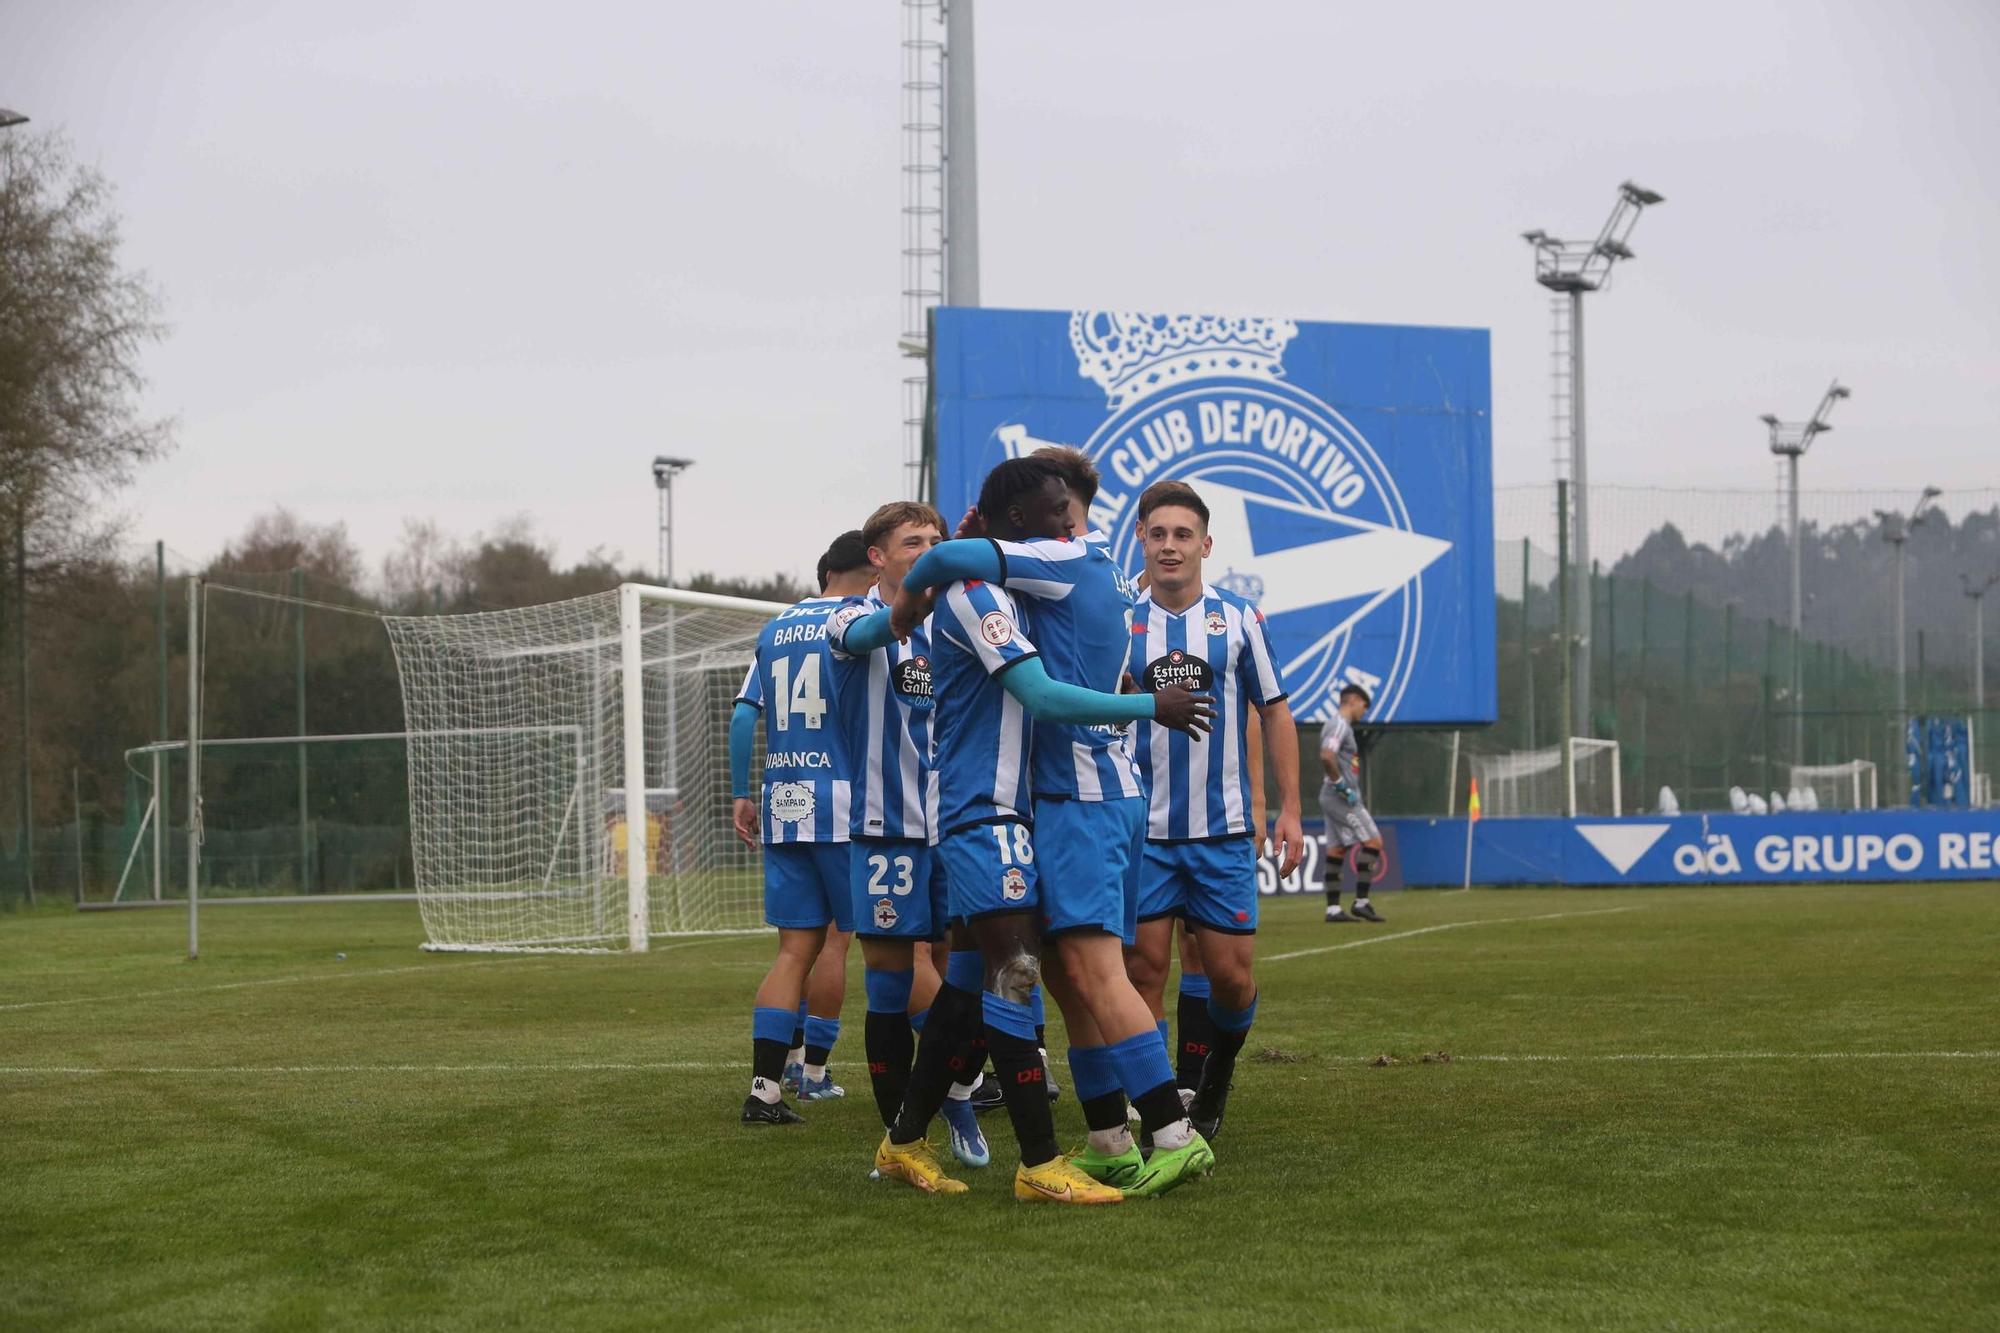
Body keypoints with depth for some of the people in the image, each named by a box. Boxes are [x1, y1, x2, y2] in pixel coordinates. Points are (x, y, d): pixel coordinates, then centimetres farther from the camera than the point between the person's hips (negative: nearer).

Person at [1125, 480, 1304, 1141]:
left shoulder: (1238, 618, 3)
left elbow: (1275, 713, 7)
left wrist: (1289, 810, 4)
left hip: (1223, 826, 0)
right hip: (1142, 830, 0)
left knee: (1230, 975, 0)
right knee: (1144, 969, -4)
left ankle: (1212, 1075, 27)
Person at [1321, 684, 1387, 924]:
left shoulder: (1341, 725, 19)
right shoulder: (1340, 725, -13)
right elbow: (1326, 756, -27)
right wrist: (1341, 785, -21)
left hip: (1335, 798, 10)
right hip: (1341, 797, -10)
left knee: (1336, 851, 7)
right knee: (1373, 841, -8)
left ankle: (1333, 909, 6)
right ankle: (1361, 903, -7)